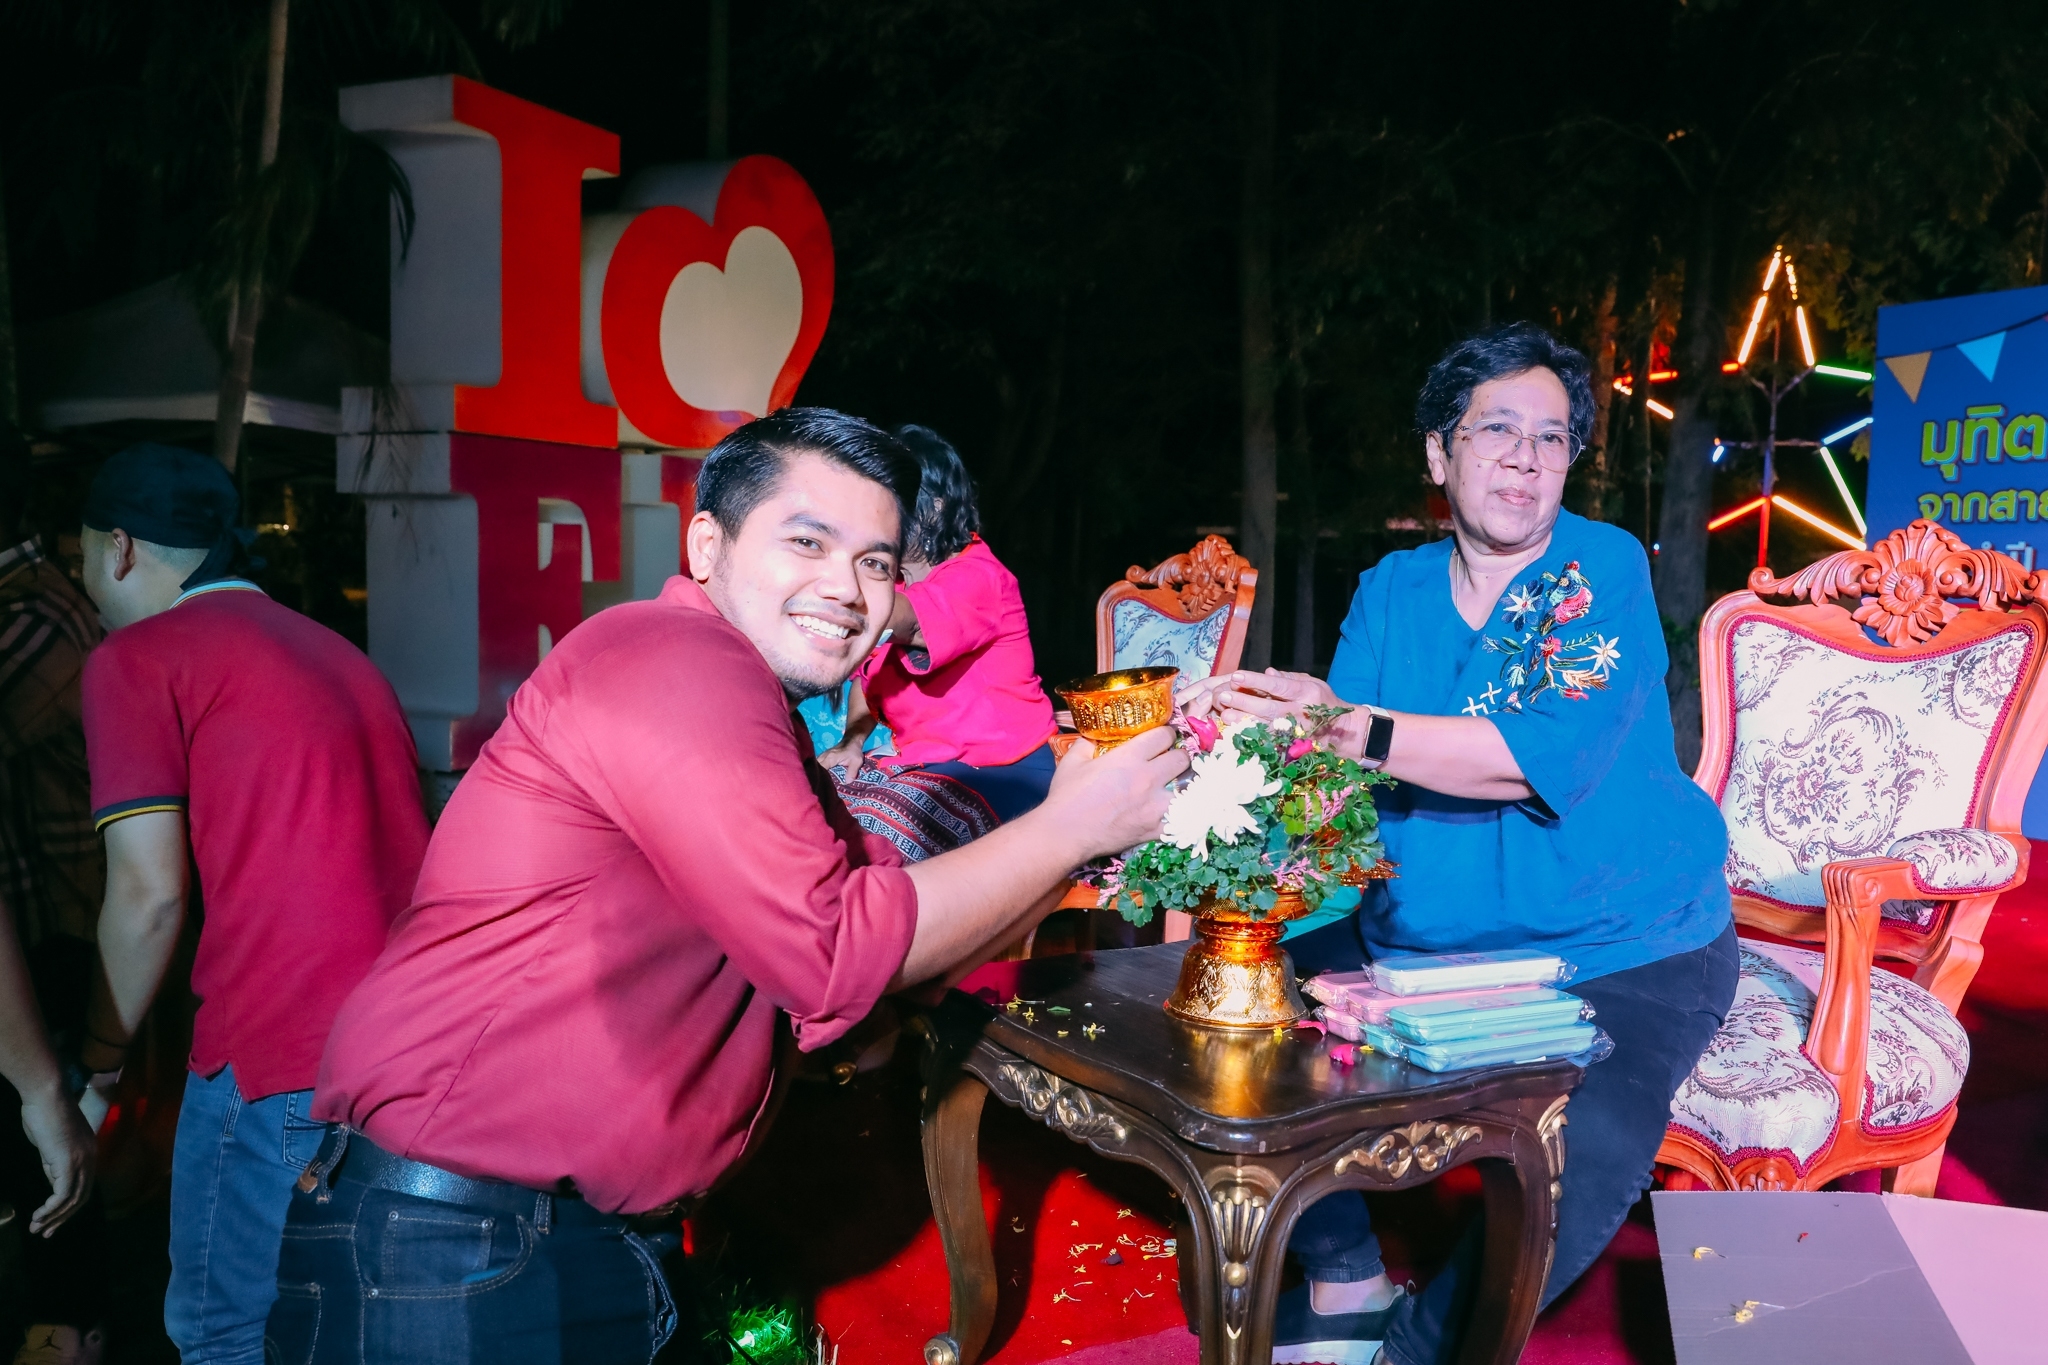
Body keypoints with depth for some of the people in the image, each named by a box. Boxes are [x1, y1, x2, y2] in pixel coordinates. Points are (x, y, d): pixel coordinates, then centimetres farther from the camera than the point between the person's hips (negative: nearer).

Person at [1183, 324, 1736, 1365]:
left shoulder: (1605, 569, -7)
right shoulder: (1392, 587, 7)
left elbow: (1551, 756, -23)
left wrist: (1353, 728, -34)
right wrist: (1242, 716, -24)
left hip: (1624, 949, -5)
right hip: (1415, 932, 5)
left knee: (1587, 1146, -31)